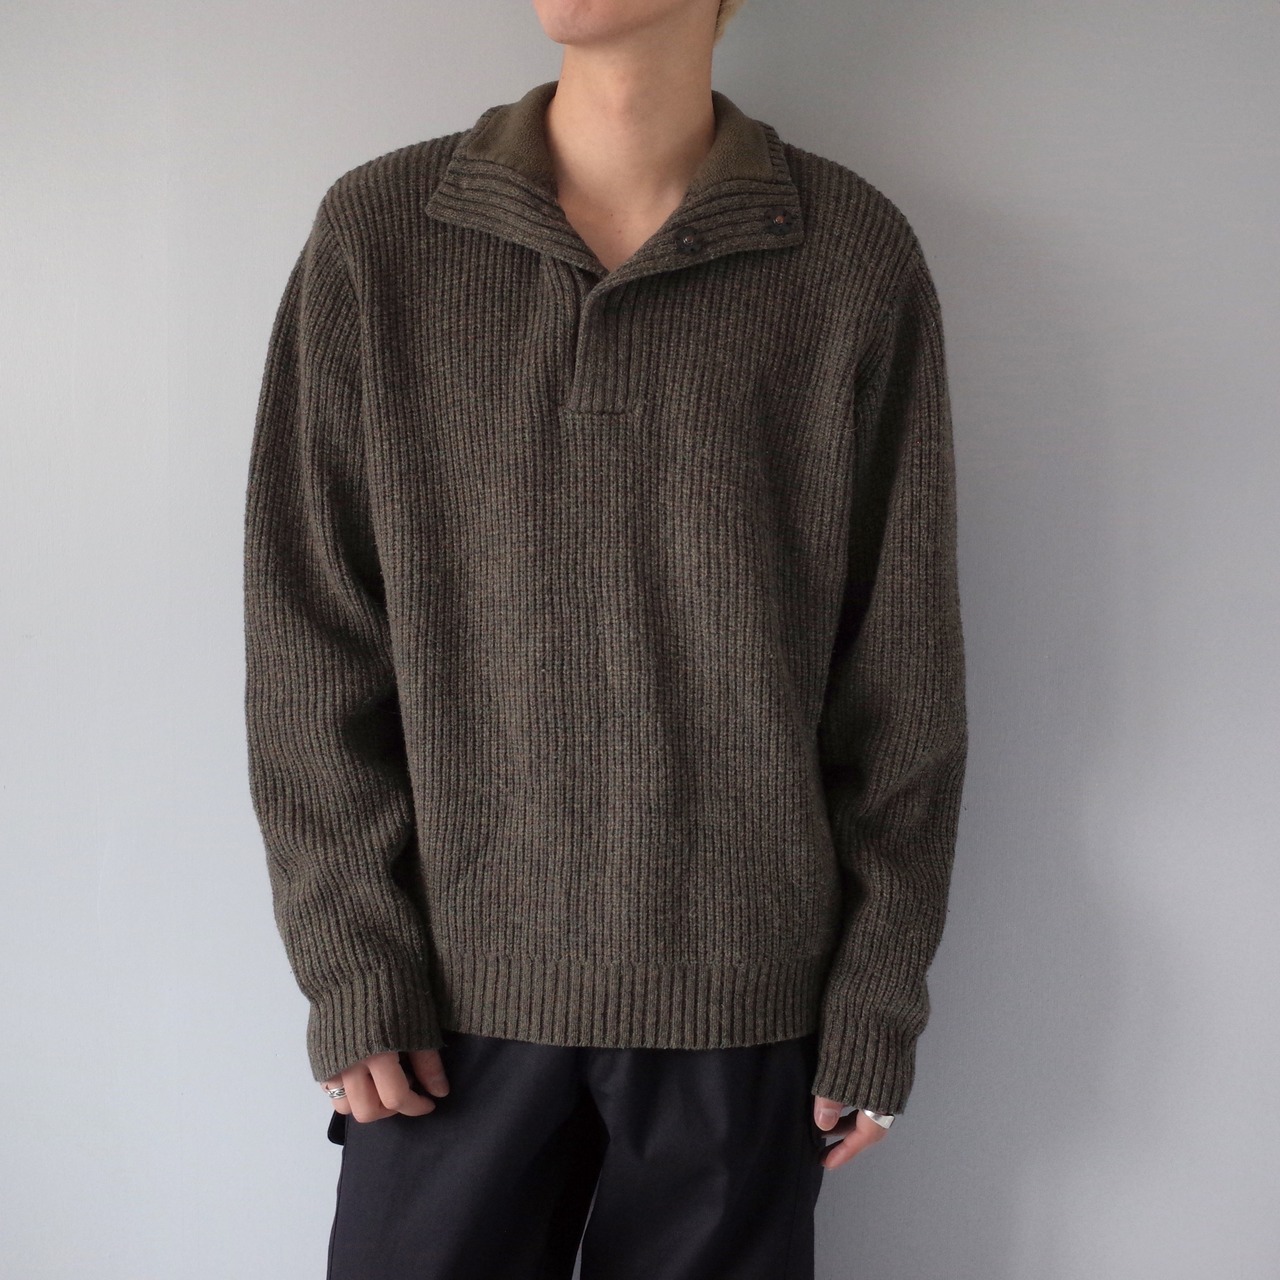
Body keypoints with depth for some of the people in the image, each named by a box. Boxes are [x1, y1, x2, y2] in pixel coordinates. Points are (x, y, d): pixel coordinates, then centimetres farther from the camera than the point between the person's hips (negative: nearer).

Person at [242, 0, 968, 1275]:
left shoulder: (859, 259, -5)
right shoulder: (374, 236, -2)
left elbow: (904, 672, -1)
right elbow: (310, 641, -1)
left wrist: (877, 1001, 0)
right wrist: (349, 964, -3)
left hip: (745, 993, 0)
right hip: (459, 984, 1)